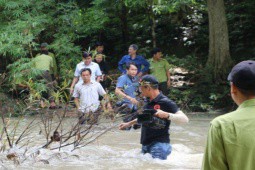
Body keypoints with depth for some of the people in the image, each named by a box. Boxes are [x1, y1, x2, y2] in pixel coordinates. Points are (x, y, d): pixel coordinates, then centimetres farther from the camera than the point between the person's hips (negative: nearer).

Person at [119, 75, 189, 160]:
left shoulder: (165, 102, -15)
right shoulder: (149, 102, 11)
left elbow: (184, 119, -24)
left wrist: (166, 115, -38)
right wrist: (129, 123, 31)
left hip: (159, 144, -9)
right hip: (145, 145, 9)